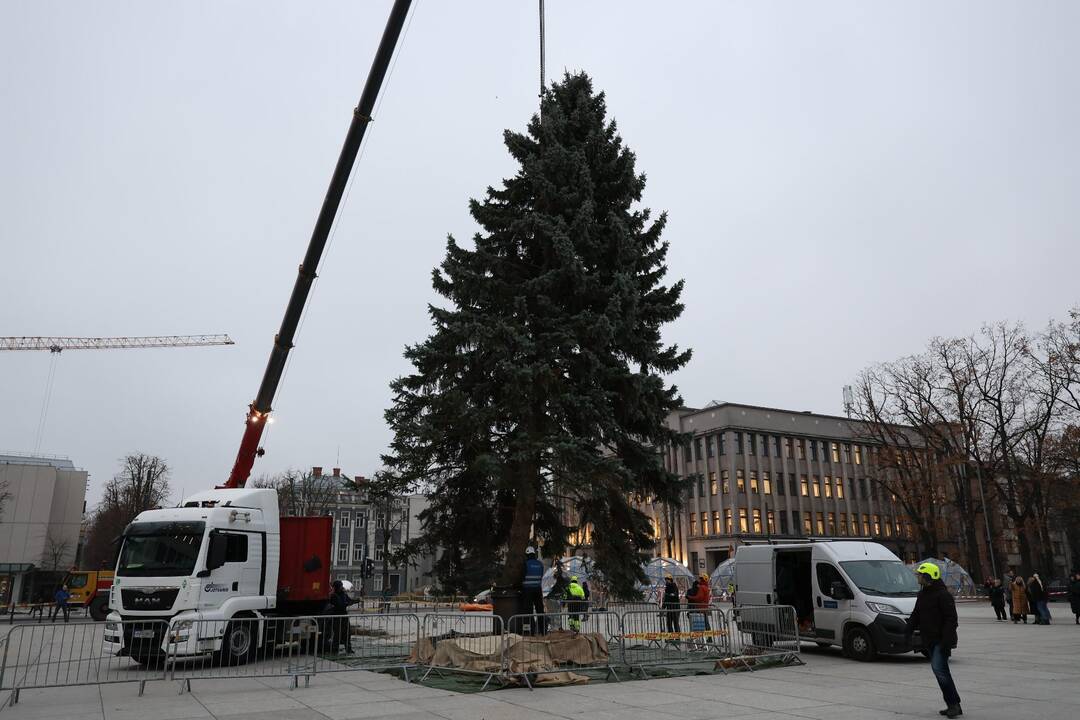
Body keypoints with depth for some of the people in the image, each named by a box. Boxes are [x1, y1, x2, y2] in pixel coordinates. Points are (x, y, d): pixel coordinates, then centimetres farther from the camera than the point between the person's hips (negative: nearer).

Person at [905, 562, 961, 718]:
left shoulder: (943, 595, -13)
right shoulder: (922, 594, 14)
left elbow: (951, 619, -18)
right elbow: (915, 615, 20)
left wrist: (946, 641, -24)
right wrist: (909, 631, 10)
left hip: (941, 641, -9)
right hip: (929, 641, 9)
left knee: (939, 669, -15)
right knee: (941, 671, 11)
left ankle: (954, 704, -5)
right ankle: (953, 705, 19)